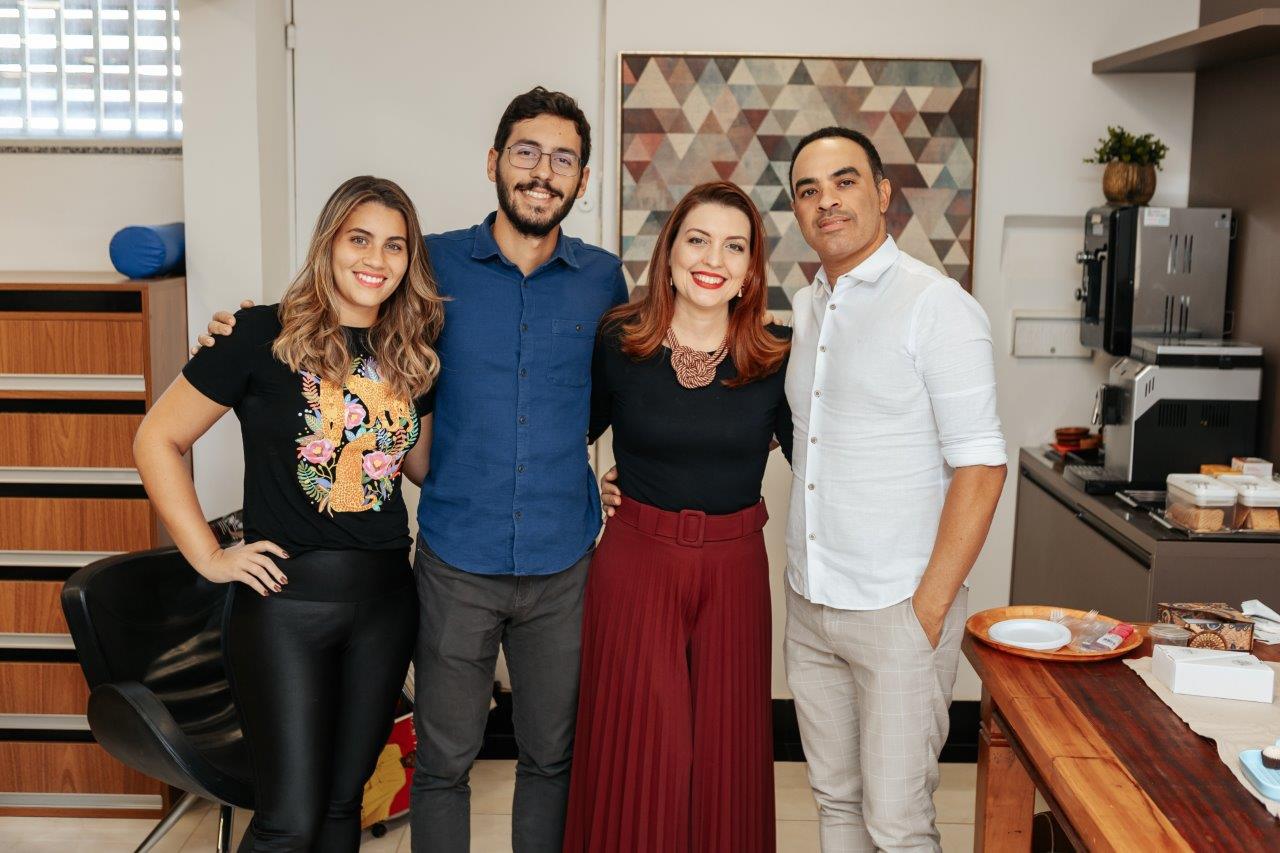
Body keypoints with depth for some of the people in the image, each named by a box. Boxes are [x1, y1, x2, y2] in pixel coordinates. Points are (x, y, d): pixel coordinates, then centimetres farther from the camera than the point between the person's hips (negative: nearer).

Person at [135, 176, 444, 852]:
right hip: (285, 599, -5)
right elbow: (157, 439, -5)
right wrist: (208, 556, -9)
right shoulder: (263, 335, -9)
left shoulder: (409, 354, 6)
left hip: (385, 599, 5)